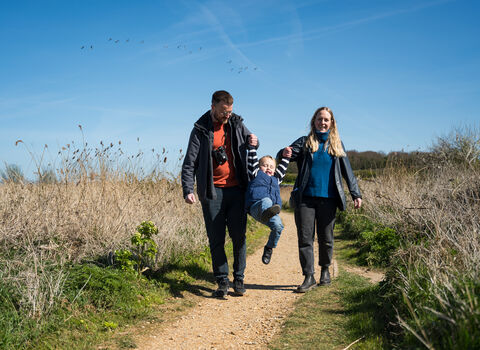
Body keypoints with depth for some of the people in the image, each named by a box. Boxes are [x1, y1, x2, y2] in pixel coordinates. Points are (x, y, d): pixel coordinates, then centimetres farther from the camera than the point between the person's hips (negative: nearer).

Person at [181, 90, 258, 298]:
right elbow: (189, 163, -4)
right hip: (212, 191, -2)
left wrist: (254, 141, 0)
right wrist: (188, 190, -16)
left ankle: (239, 278, 17)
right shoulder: (201, 130, -2)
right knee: (216, 239, 1)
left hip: (236, 189, 3)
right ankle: (222, 281, 11)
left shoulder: (236, 124, 7)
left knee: (239, 236, 4)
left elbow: (249, 138, 26)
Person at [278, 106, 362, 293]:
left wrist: (356, 193, 2)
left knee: (326, 238, 7)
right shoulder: (305, 142, 9)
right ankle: (309, 276, 3)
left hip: (328, 198, 1)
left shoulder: (336, 144, 12)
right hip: (305, 197, -1)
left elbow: (347, 171, 11)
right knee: (305, 237, -3)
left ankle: (325, 270, 29)